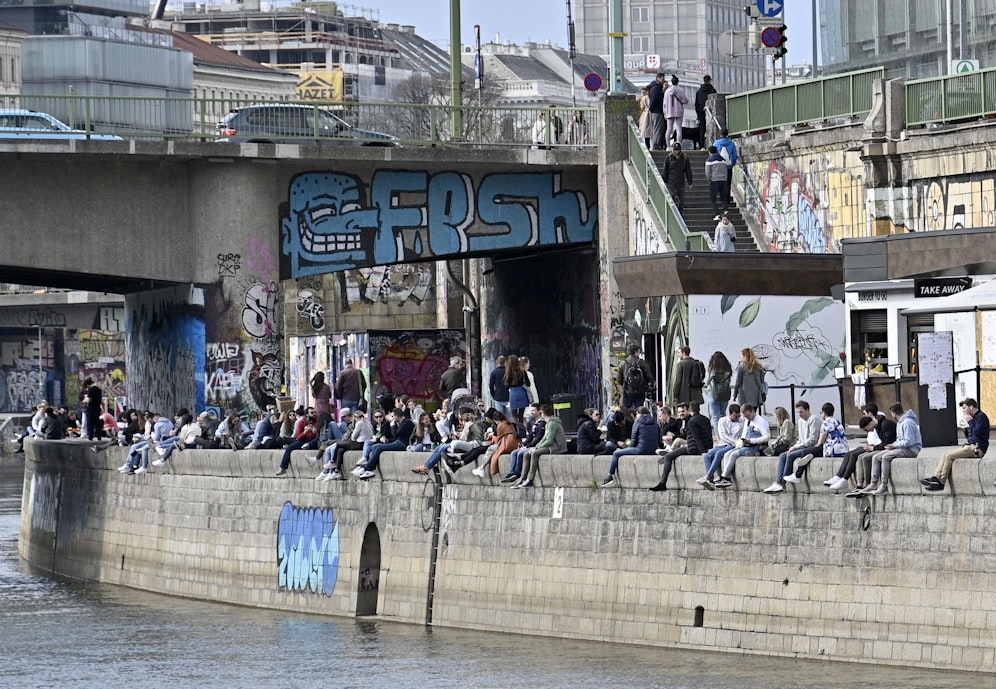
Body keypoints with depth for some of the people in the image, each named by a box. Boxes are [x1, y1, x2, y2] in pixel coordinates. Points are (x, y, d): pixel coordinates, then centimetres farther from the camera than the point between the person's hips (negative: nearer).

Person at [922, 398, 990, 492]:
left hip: (976, 449, -10)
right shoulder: (974, 417, 23)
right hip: (969, 446, 10)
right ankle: (935, 478, -15)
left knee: (949, 456, -18)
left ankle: (940, 483, -15)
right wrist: (965, 428, 8)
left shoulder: (981, 417, -6)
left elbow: (976, 433, -19)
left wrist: (969, 422, -7)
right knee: (945, 455, -3)